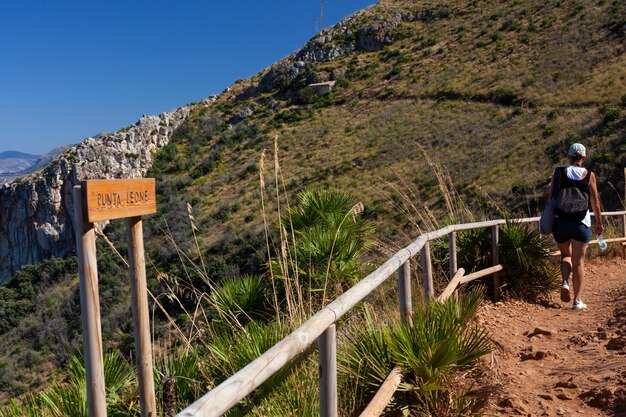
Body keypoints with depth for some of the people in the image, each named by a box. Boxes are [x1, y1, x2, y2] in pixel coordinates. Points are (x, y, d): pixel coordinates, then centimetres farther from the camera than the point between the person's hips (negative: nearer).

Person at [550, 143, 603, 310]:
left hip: (560, 221, 1)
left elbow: (551, 197, -1)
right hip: (581, 223, -1)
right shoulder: (589, 175, -2)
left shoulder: (559, 172, -2)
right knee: (578, 262, 6)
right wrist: (599, 222, 14)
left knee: (566, 255, 22)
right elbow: (595, 202, 1)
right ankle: (577, 300, 6)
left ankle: (565, 282, -3)